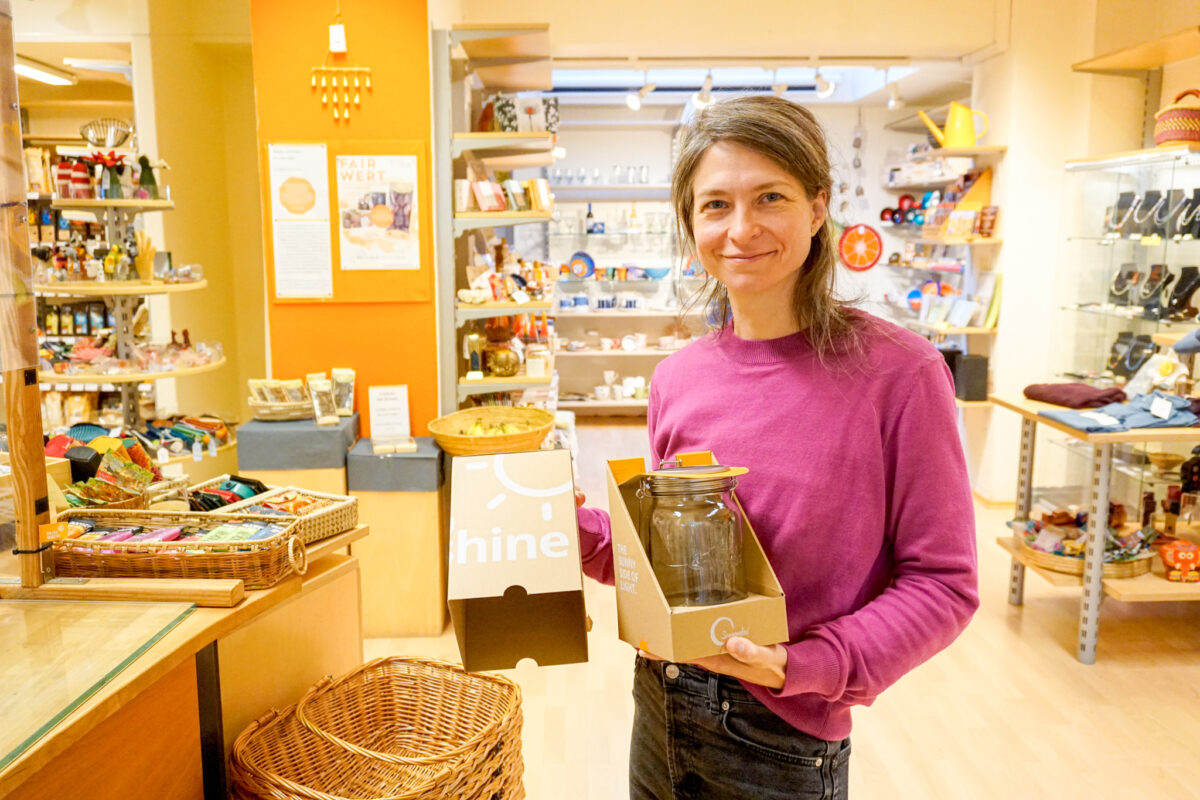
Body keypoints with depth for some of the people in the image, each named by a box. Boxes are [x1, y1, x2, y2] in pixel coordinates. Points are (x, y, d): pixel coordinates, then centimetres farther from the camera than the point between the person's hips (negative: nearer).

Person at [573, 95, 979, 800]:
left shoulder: (897, 372, -17)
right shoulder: (677, 378, -3)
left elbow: (943, 582, -12)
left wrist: (810, 664, -23)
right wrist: (574, 528, -7)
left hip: (781, 742, -4)